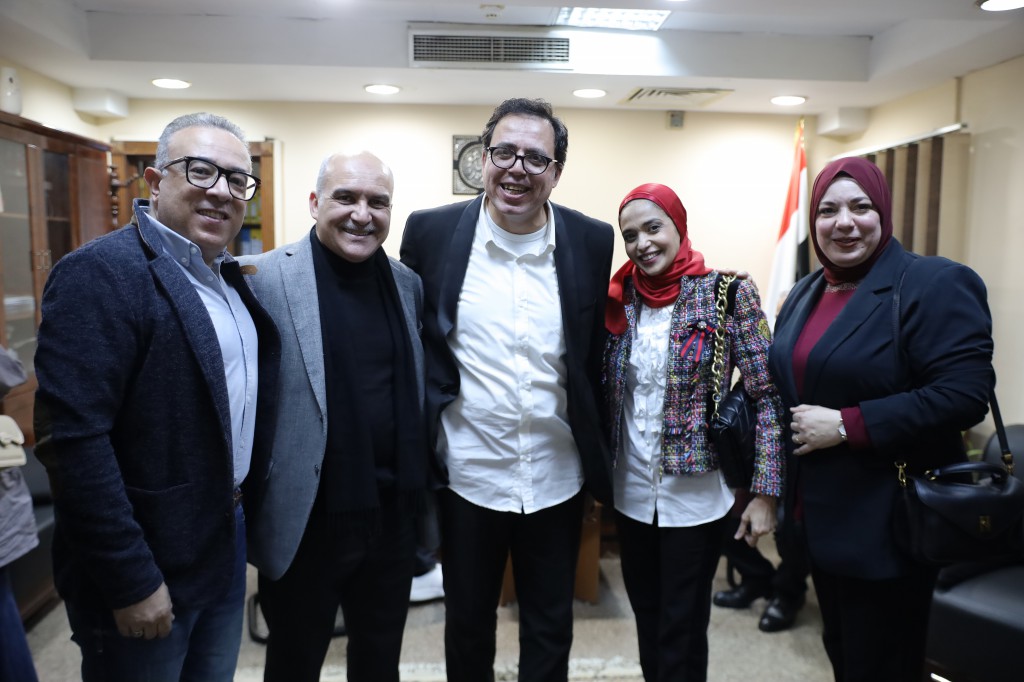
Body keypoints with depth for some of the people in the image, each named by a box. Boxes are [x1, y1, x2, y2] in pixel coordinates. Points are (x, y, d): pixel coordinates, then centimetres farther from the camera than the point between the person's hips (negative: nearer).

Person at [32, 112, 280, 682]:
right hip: (145, 572, -7)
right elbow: (73, 439, -23)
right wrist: (131, 582, -21)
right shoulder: (102, 272, -17)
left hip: (227, 544, 8)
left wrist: (247, 504, 9)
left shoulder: (228, 279, 8)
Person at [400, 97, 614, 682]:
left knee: (551, 631, 20)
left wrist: (599, 457, 6)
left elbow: (598, 353, 4)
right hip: (467, 475, 0)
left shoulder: (593, 241, -4)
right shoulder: (431, 232, -7)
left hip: (557, 478, 1)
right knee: (467, 622, 21)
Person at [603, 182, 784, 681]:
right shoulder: (619, 298, 0)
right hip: (630, 493, 4)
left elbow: (768, 395, -11)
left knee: (682, 631, 9)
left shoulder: (728, 292, -11)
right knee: (647, 620, 20)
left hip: (695, 496, -4)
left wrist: (765, 492, -14)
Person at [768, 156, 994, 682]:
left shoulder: (936, 284, -14)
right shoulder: (805, 293, 9)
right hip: (821, 516, 7)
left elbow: (964, 395, -23)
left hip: (889, 526, -7)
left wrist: (846, 425, -24)